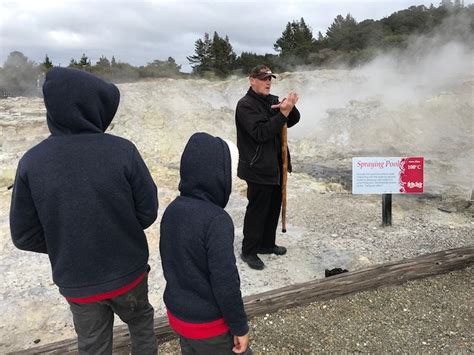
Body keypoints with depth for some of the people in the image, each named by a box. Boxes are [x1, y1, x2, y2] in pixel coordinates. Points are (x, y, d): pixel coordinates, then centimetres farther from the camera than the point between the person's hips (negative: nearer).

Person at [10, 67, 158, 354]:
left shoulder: (31, 162, -14)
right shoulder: (122, 151, -22)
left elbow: (24, 236, -7)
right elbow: (148, 212, -13)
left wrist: (65, 247, 9)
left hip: (76, 283, 2)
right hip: (128, 272, -1)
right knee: (142, 324, 28)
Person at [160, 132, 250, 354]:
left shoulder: (171, 211, -5)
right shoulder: (216, 220, -28)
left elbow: (170, 264, 6)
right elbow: (225, 282, -25)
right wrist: (240, 326, -11)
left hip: (177, 314, 7)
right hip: (209, 324, -7)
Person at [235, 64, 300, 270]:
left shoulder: (272, 100, 10)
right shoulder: (245, 105, -12)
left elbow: (292, 121, 6)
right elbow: (261, 132, -23)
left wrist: (290, 107, -14)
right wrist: (283, 113, -27)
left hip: (276, 166, 8)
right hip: (259, 168, -8)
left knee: (274, 207, 16)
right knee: (257, 210, 0)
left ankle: (267, 244, 32)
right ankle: (249, 251, 14)